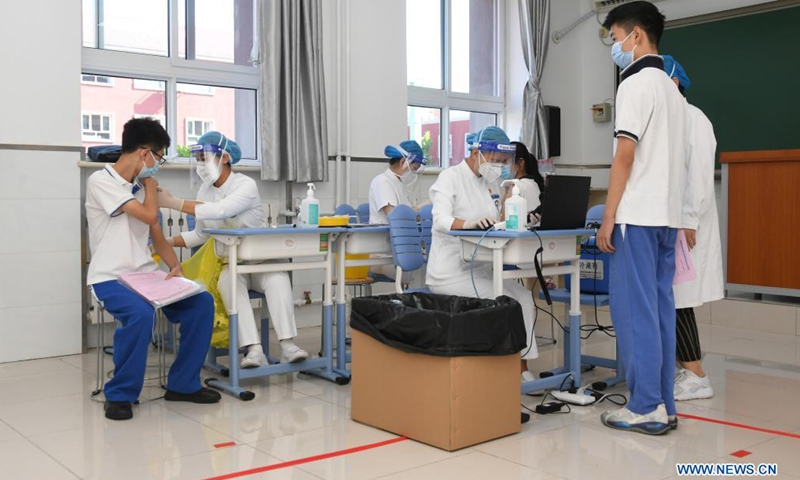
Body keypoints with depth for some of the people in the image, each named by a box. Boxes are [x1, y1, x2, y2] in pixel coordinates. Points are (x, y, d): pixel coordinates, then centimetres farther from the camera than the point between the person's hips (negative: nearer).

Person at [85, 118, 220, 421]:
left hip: (146, 275, 7)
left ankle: (183, 384, -1)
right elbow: (149, 215, -18)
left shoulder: (140, 188, 13)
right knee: (141, 313, -36)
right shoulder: (101, 182, -9)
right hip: (110, 279, -6)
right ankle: (120, 394, -14)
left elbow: (158, 238, 16)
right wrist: (149, 179, -2)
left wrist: (175, 266, -2)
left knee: (202, 303, -13)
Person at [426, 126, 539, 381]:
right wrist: (468, 223, -46)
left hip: (480, 269, 8)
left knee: (524, 296, -8)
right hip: (451, 273, -8)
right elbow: (440, 220, -25)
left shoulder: (492, 182, 13)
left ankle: (521, 368, -5)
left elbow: (496, 225, 16)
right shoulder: (450, 177, -10)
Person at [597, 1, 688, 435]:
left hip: (637, 216, -9)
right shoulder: (671, 88, 18)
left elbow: (625, 155, -14)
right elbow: (669, 158, 17)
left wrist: (608, 217, -12)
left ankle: (645, 408, -1)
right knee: (659, 308, 9)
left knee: (635, 310, -5)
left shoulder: (636, 83, -8)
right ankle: (662, 403, 13)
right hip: (666, 216, 9)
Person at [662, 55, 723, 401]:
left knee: (675, 299, -7)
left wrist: (689, 220, -18)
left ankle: (697, 377, 1)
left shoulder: (691, 118, -7)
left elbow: (699, 172, -14)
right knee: (670, 299, 7)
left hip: (683, 223, -7)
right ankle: (687, 368, 16)